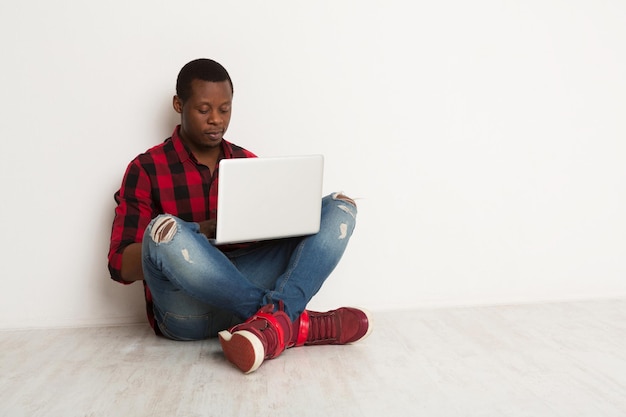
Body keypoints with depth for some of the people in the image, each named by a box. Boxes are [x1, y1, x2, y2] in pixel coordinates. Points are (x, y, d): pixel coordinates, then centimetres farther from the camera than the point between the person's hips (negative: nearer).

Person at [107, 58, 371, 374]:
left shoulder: (249, 164, 15)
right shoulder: (146, 169, 3)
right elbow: (122, 266, -3)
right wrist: (199, 233, -19)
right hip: (188, 310, -3)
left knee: (339, 207, -8)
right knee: (165, 230, -35)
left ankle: (273, 317, -34)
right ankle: (295, 322, -27)